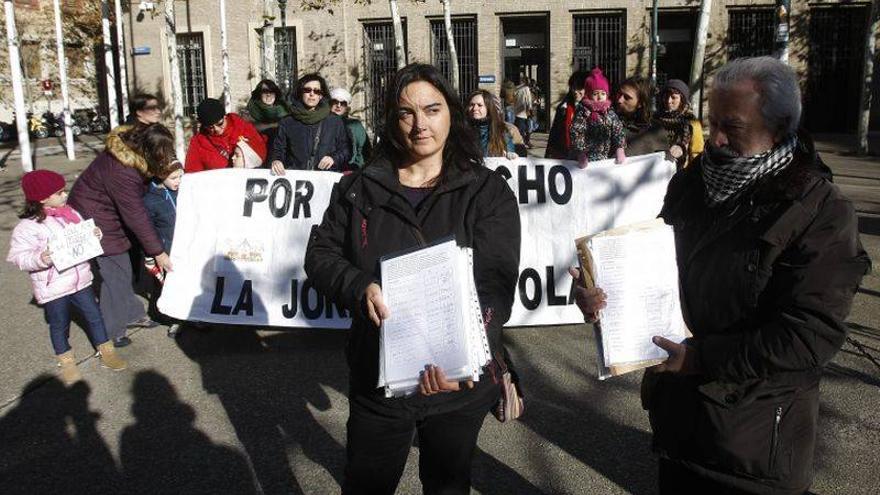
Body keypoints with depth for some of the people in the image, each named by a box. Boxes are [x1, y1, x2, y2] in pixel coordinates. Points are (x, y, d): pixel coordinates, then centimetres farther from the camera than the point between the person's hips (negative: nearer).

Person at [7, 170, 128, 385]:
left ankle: (105, 351, 31)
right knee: (59, 325, 12)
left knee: (94, 315, 14)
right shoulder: (28, 227, -17)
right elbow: (18, 257, -16)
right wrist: (39, 258, -33)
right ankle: (66, 361, 32)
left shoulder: (70, 213, 2)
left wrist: (93, 236, -4)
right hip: (53, 288, -5)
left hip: (80, 279, 5)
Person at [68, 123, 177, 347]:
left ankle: (131, 314, 33)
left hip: (108, 213, 9)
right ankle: (111, 333, 10)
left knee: (123, 268, 18)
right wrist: (158, 252, -18)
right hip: (94, 219, -9)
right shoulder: (122, 173, -34)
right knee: (112, 273, -2)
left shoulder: (130, 148, -10)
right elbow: (137, 217, -26)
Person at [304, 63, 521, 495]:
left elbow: (496, 285, -16)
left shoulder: (488, 192, -7)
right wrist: (361, 288, -21)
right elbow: (320, 255, 2)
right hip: (377, 378, 1)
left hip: (458, 382, -1)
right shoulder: (359, 189, 2)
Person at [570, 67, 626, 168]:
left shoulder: (610, 112, 9)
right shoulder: (583, 112, -6)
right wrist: (580, 154, -20)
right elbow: (576, 133, -13)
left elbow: (618, 130, 5)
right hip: (587, 158, -4)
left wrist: (620, 149, -8)